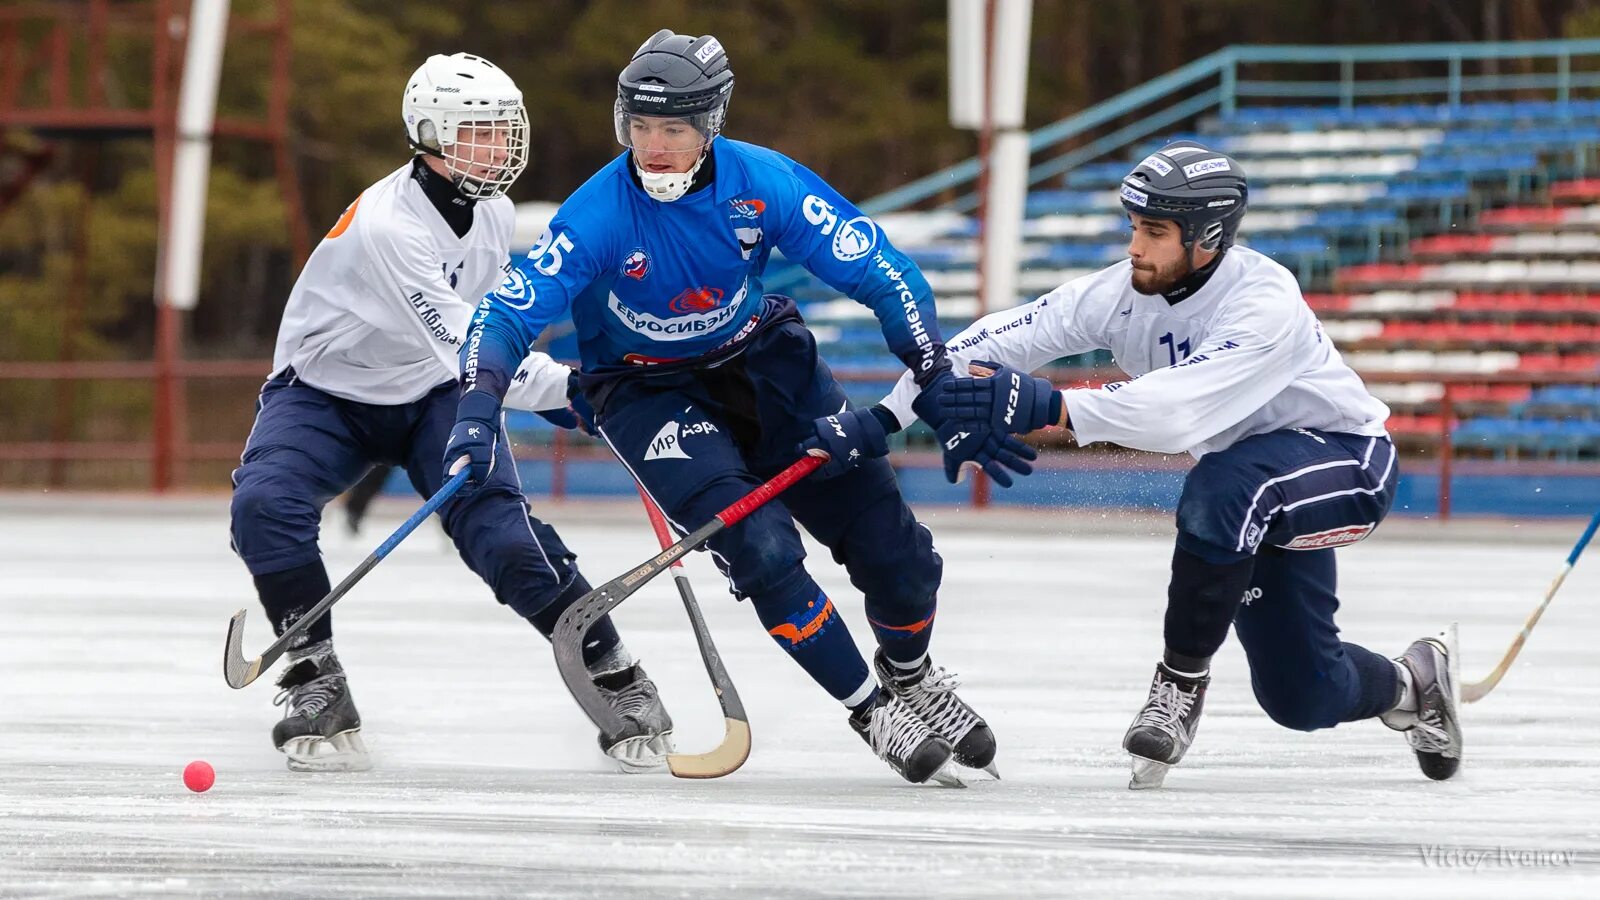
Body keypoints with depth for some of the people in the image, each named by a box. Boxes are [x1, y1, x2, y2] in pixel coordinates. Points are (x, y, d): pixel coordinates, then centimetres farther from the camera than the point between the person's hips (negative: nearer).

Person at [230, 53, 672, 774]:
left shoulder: (492, 213, -6)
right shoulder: (387, 224, -31)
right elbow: (461, 347, -35)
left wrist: (554, 389, 15)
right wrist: (569, 388, -37)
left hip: (433, 397, 4)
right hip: (325, 393, -4)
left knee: (499, 528, -19)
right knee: (265, 505, -31)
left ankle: (616, 679, -9)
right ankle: (316, 680, -18)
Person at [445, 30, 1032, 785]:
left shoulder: (764, 184, -22)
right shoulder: (599, 214, -25)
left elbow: (884, 276, -18)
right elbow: (510, 313, -23)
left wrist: (942, 390, -25)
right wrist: (478, 407, -41)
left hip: (758, 361, 2)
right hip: (647, 390, -2)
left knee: (891, 546, -1)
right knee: (761, 548, -23)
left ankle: (910, 676, 31)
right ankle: (871, 711, -4)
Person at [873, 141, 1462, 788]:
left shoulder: (1266, 307, -32)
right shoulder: (1125, 292, -13)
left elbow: (1179, 411, -46)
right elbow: (1000, 339, -16)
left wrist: (1047, 407, -55)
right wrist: (886, 420, -27)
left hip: (1347, 464, -7)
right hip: (1261, 503, 7)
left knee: (1224, 488, -38)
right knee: (1301, 699, 5)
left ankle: (1183, 681, -21)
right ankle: (1411, 684, 38)